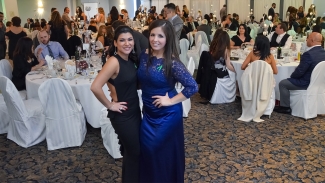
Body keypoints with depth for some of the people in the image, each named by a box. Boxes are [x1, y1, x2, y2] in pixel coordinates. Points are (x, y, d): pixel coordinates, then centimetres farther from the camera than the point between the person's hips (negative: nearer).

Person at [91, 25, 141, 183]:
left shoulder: (131, 59, 2)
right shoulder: (114, 61, -22)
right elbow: (95, 87, -30)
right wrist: (110, 105, -20)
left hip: (134, 111, 8)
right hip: (122, 115, -8)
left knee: (135, 150, 21)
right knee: (133, 152, 7)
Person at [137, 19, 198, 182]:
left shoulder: (172, 63, -21)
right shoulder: (144, 56, -4)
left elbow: (192, 87, -26)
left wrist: (171, 101, -20)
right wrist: (144, 104, 2)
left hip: (167, 114, -6)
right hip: (148, 112, 6)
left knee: (165, 152, 10)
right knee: (147, 149, 18)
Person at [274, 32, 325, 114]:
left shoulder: (308, 54, -26)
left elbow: (299, 71, -22)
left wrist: (292, 76, -1)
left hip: (307, 83, -9)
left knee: (282, 83, 3)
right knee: (292, 80, 28)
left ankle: (285, 107, 11)